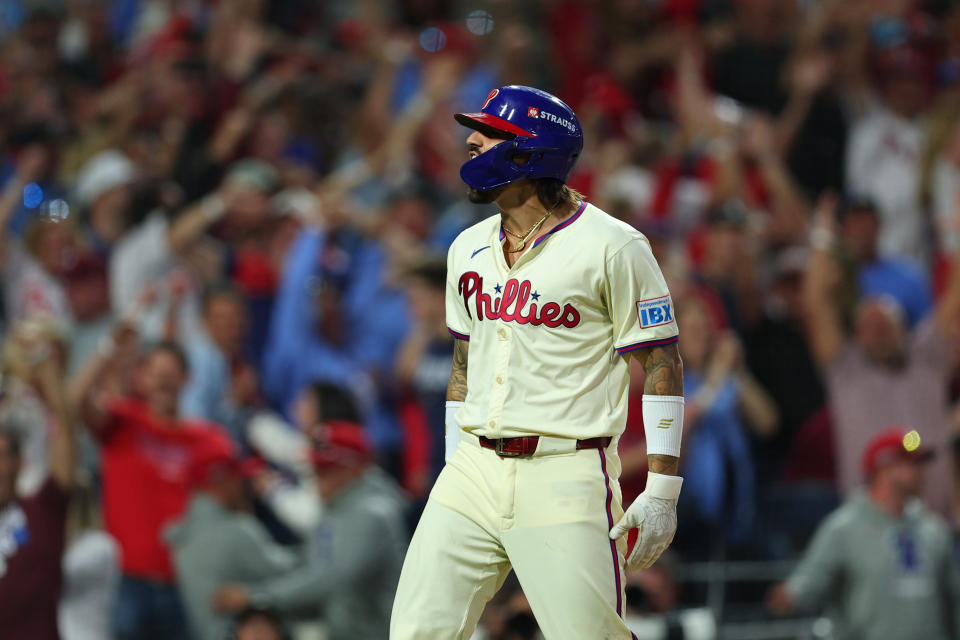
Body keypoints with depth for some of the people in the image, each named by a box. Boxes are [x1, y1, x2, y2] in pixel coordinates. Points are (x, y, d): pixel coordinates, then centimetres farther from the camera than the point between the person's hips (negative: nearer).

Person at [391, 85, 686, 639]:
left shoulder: (613, 248, -6)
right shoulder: (469, 249, 14)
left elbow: (662, 365, -6)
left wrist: (661, 492, -12)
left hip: (567, 478, -6)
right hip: (475, 470, 6)